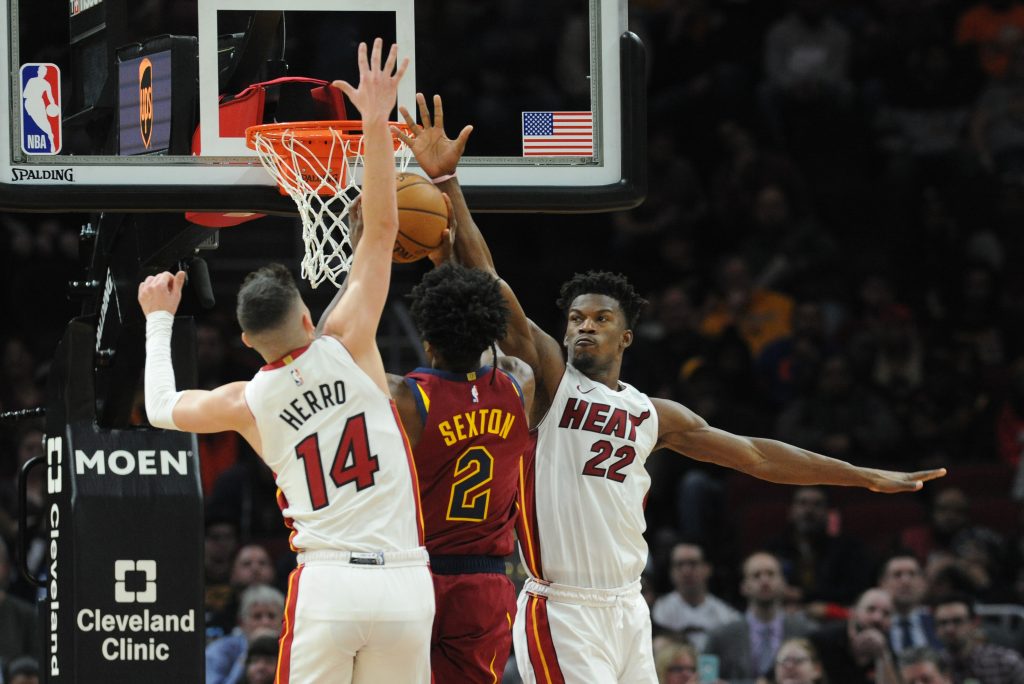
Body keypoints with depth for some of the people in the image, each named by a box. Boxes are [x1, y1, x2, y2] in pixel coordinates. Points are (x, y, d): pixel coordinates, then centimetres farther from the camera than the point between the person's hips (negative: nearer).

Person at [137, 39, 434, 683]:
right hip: (405, 584, 0)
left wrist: (159, 319, 37)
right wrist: (377, 123, 4)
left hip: (327, 583, 0)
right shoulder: (348, 347, 0)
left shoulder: (246, 404, 4)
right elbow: (381, 229, 2)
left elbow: (161, 408, 25)